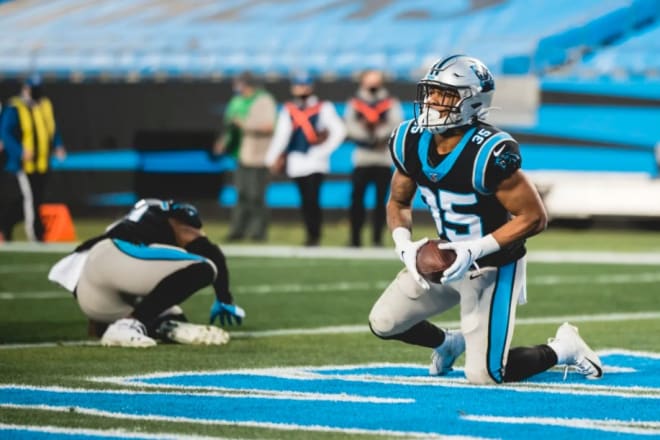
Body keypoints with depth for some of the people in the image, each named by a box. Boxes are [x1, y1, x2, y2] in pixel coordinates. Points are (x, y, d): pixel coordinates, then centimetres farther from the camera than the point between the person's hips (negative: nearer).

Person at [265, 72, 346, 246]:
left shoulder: (323, 108, 2)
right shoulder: (288, 110, 12)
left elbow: (339, 131, -5)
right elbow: (281, 134, 3)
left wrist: (324, 150, -8)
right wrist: (273, 158, -5)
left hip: (314, 160, -4)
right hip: (296, 160, 4)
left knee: (312, 198, -12)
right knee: (305, 199, 6)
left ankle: (315, 236, -6)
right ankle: (311, 235, 13)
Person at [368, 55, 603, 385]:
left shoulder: (489, 153, -30)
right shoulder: (410, 141, -8)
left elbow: (534, 217, -25)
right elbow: (398, 202, 7)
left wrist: (475, 251, -29)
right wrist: (404, 244, -13)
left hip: (493, 268, -7)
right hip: (448, 257, 7)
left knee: (484, 376, -9)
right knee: (383, 323, 4)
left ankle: (562, 349, 18)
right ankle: (449, 342, 34)